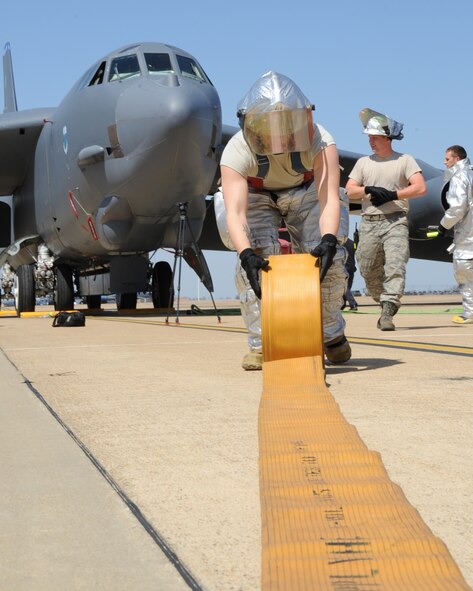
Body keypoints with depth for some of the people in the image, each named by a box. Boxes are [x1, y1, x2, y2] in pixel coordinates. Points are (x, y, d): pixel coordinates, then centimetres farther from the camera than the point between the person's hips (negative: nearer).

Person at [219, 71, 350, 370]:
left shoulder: (320, 142, -36)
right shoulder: (237, 152, -36)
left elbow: (329, 199, -43)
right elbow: (235, 212, -46)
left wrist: (328, 240, -61)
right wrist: (247, 254, -62)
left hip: (304, 191, 1)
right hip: (257, 195, 0)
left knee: (327, 259, -14)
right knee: (257, 260, -22)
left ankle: (331, 334, 11)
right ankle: (262, 343, -8)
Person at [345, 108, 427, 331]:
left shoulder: (404, 160, 5)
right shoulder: (363, 162, 15)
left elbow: (420, 188, -7)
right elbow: (349, 191, 8)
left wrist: (392, 194, -13)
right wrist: (369, 189, -11)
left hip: (395, 221, -4)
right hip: (369, 223, 4)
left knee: (395, 265, -19)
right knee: (368, 270, 5)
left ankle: (388, 311, -25)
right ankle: (385, 304, 27)